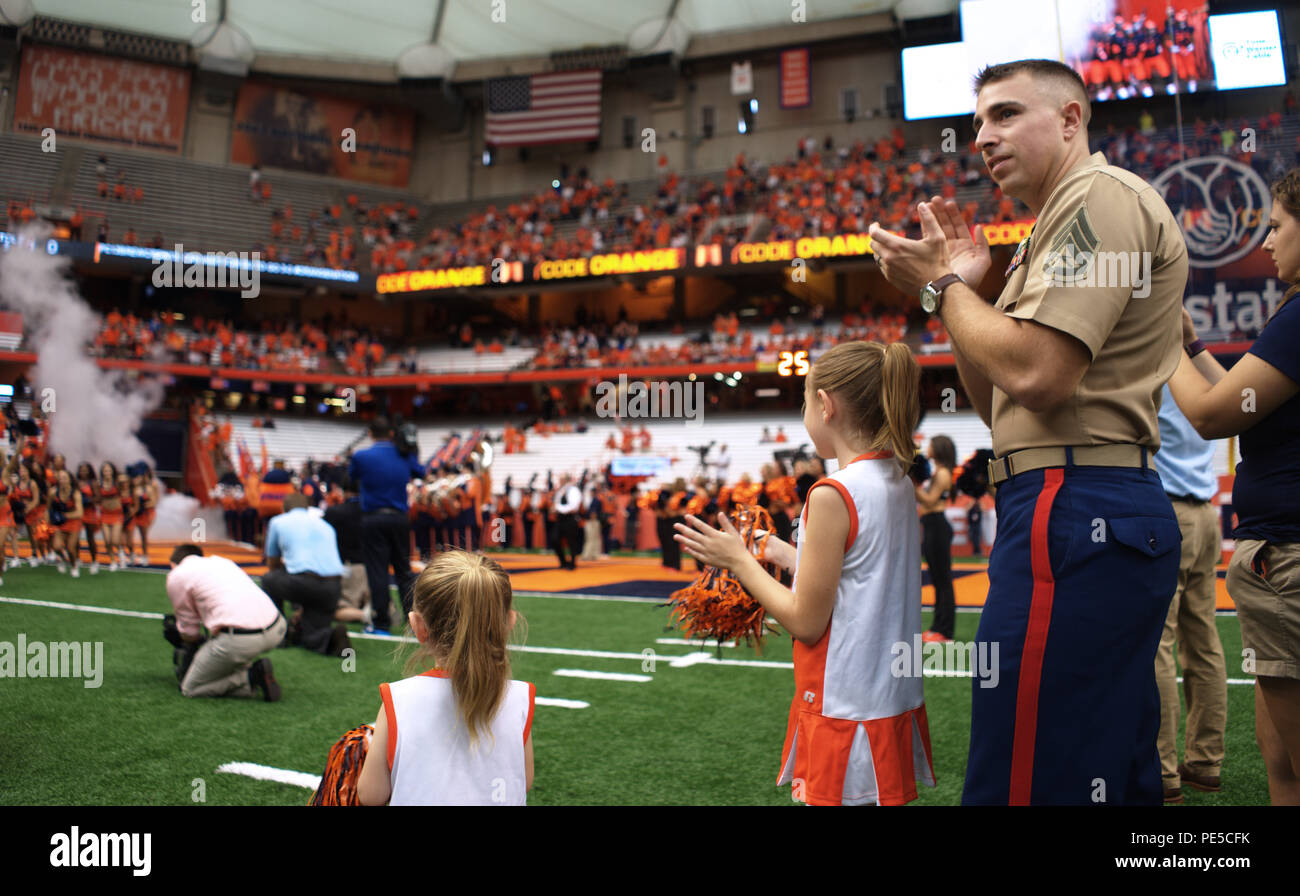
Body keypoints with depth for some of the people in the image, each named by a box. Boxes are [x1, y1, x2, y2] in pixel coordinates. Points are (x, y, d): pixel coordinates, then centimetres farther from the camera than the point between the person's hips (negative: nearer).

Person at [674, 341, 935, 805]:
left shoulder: (833, 496, -20)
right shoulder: (899, 485, 5)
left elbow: (805, 622, -16)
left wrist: (738, 560, -6)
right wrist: (785, 554, 18)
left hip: (847, 712, -8)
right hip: (895, 699, 8)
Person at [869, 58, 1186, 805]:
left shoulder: (1102, 195, -6)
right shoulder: (1062, 222, 26)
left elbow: (1034, 373, -20)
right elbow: (1001, 404, 23)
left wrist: (942, 286, -5)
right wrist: (960, 286, 13)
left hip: (1074, 509, -11)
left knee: (1022, 780, -10)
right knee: (1115, 778, 19)